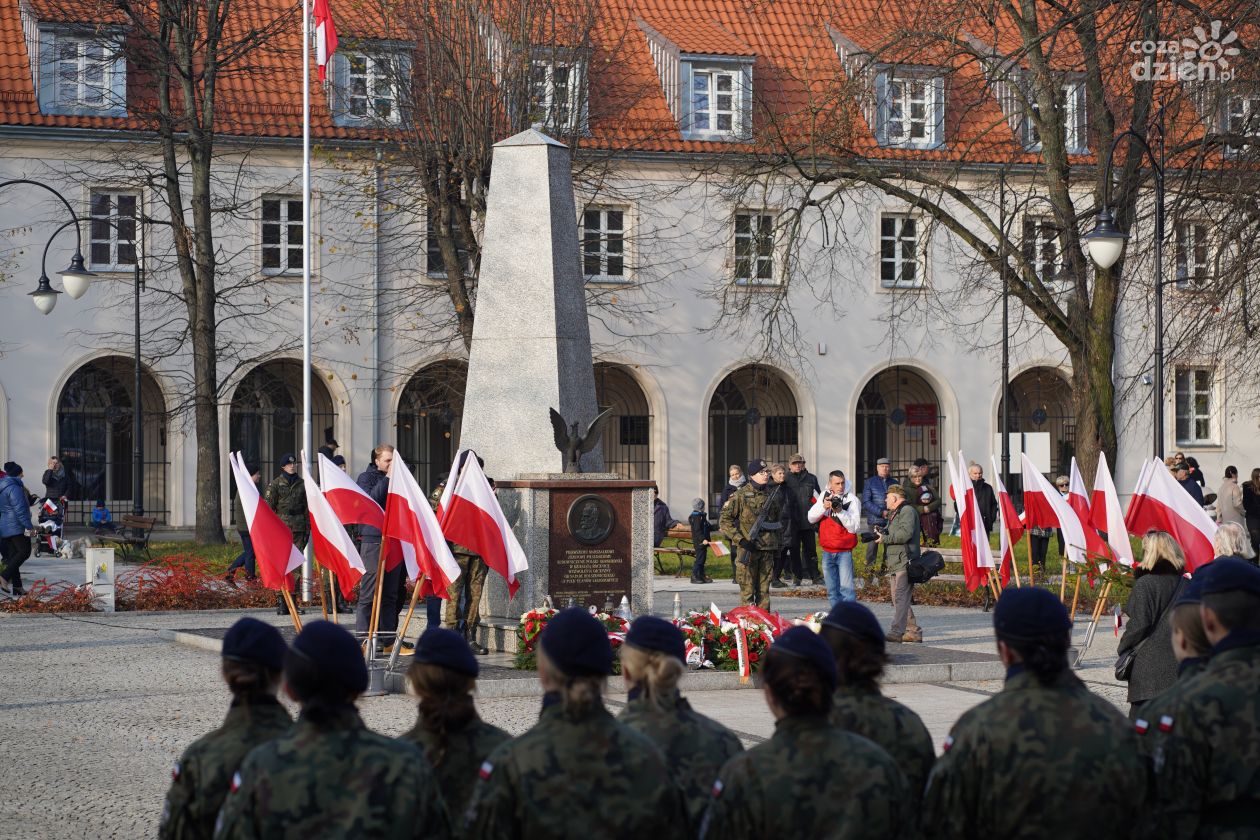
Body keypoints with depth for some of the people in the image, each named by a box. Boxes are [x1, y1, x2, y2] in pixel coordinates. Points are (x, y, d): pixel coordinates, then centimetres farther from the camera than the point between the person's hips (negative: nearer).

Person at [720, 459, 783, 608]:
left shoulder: (773, 495, 12)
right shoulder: (740, 495, -5)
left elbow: (778, 521, 25)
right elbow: (724, 521, -7)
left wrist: (776, 543, 18)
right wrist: (741, 540, -14)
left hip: (767, 550, 5)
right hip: (747, 549, -5)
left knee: (764, 590, 8)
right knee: (747, 590, -4)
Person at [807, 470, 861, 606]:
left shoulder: (852, 500, -6)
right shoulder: (824, 497, 8)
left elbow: (854, 527, -12)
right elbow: (811, 517, 2)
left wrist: (840, 511, -23)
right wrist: (823, 507, -15)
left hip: (844, 552, -5)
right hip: (827, 552, 5)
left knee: (846, 588, -15)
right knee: (832, 590, 9)